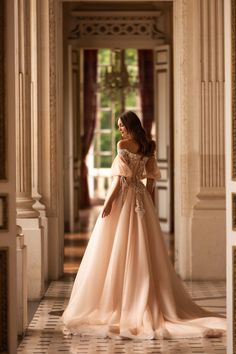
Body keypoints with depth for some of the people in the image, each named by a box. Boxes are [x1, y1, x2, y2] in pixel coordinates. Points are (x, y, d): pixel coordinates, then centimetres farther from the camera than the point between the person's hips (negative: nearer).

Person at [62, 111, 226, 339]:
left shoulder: (123, 145, -10)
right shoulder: (148, 148, 9)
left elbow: (121, 177, -15)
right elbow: (151, 179, 10)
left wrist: (108, 201, -13)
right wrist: (150, 205, 16)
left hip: (123, 197, -6)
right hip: (142, 198, 7)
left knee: (119, 251, -2)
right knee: (144, 252, 9)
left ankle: (119, 302, -1)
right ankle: (147, 302, 11)